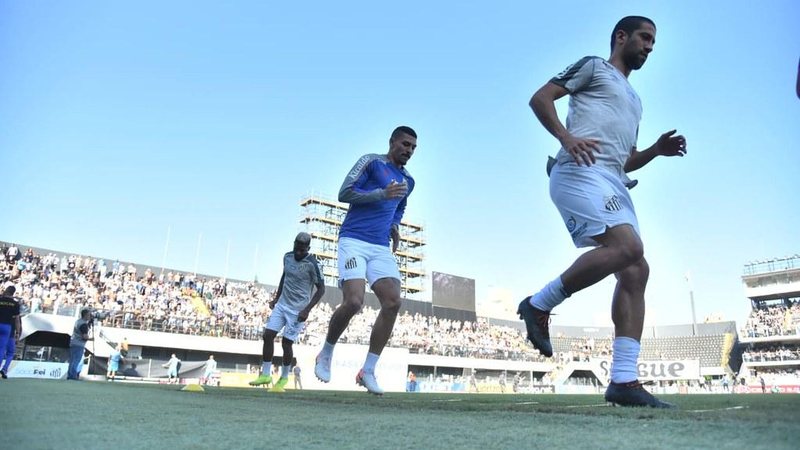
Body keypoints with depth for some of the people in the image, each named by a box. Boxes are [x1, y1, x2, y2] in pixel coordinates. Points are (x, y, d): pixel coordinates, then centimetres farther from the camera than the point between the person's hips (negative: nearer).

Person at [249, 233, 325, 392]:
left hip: (298, 310, -6)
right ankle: (265, 375, 12)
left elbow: (321, 289, -14)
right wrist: (276, 298, 18)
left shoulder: (312, 264, -18)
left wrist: (307, 310, -19)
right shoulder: (287, 256, 2)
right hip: (282, 305, 6)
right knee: (268, 336, 0)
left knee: (287, 343, -2)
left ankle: (283, 378, 20)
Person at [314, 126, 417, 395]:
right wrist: (383, 193, -16)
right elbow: (344, 193, -7)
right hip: (354, 241, -6)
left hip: (381, 248, 6)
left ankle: (368, 371, -1)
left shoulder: (408, 181, 20)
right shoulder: (371, 162, 1)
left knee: (393, 302, -12)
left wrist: (395, 227, 14)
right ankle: (325, 354, 8)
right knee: (353, 301, -21)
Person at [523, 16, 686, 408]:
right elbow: (540, 97, 1)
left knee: (635, 272, -5)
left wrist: (656, 150, 14)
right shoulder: (593, 66, 14)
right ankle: (539, 304, -14)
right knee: (627, 248, -28)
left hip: (613, 184, 8)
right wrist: (566, 137, -15)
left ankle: (624, 380, -6)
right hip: (581, 172, -8)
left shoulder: (633, 100, 36)